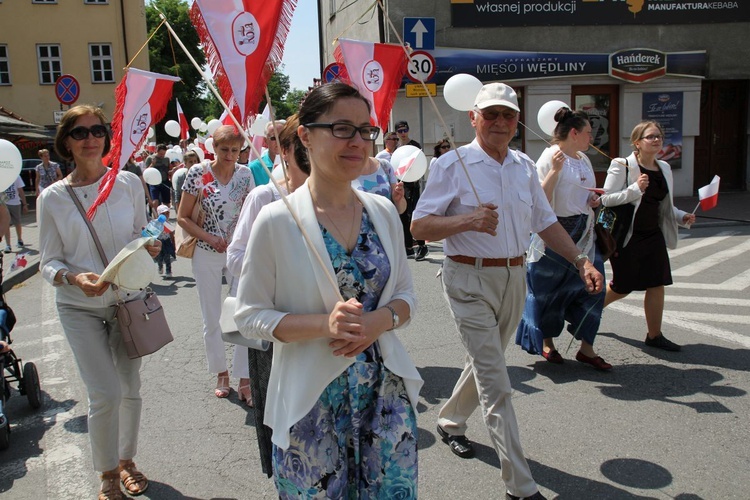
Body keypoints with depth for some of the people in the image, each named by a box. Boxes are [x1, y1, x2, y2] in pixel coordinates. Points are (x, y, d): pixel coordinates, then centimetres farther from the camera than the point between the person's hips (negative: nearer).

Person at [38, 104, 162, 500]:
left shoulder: (128, 183, -3)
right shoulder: (52, 197, -6)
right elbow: (48, 262, -4)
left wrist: (151, 245, -13)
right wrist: (75, 278, -24)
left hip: (129, 299, 2)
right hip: (80, 308, -2)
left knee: (130, 387, 12)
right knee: (105, 394, -7)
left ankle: (126, 461, 35)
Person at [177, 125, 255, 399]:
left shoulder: (245, 174, 0)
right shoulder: (198, 173, -7)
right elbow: (183, 217, -3)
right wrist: (210, 238, -15)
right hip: (207, 254, -1)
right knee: (212, 319, 9)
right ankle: (221, 373, 27)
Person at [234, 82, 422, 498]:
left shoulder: (383, 212, 2)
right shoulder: (277, 220, -11)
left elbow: (405, 293, 9)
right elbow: (249, 315, -7)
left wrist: (381, 320, -13)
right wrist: (324, 324, -22)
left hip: (386, 395, 4)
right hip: (312, 405, -3)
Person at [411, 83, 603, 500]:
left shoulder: (525, 166, 9)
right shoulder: (454, 164, -8)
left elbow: (546, 222, 15)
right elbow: (419, 227, -12)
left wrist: (582, 261, 6)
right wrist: (468, 220, -27)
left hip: (514, 278, 6)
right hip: (470, 280, -6)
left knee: (486, 363, 21)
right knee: (495, 382, -5)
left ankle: (451, 421, 47)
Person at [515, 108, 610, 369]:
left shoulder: (583, 159, 12)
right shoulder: (550, 157, -11)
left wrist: (593, 200, 4)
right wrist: (555, 170, -28)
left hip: (583, 235, 7)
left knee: (592, 287, 3)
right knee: (549, 290, 6)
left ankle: (586, 348, 13)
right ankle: (547, 342, 25)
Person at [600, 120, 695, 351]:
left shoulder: (664, 168, 10)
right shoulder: (622, 166, -11)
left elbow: (664, 205, 20)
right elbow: (606, 199, -18)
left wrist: (682, 217, 4)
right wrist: (636, 189, -28)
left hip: (653, 236, 6)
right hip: (627, 236, -6)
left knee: (657, 284, 3)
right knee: (622, 287, 4)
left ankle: (654, 335, 16)